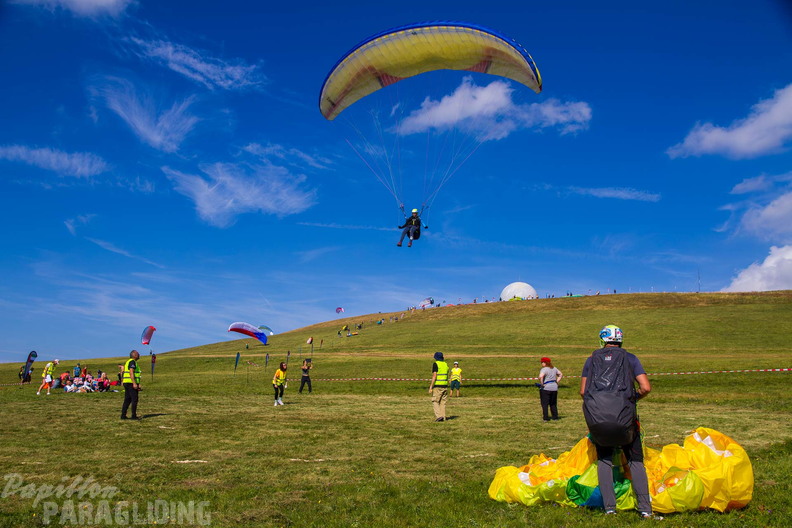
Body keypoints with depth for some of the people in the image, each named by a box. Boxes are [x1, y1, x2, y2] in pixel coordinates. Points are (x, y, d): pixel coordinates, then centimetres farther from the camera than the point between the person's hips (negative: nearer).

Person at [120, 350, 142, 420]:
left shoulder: (128, 361, 22)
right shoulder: (132, 361, -10)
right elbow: (131, 372, -19)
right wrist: (134, 383, -24)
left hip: (126, 383, 10)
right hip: (131, 383, -10)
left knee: (127, 400, 11)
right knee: (134, 399, -6)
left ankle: (123, 415, 12)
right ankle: (134, 416, -6)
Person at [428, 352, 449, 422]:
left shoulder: (435, 364, -10)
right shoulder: (446, 364, 11)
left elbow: (434, 376, -17)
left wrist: (431, 387, -16)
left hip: (437, 386, -6)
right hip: (445, 386, 6)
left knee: (435, 402, 2)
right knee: (442, 402, 10)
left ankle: (439, 416, -11)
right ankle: (443, 418, 8)